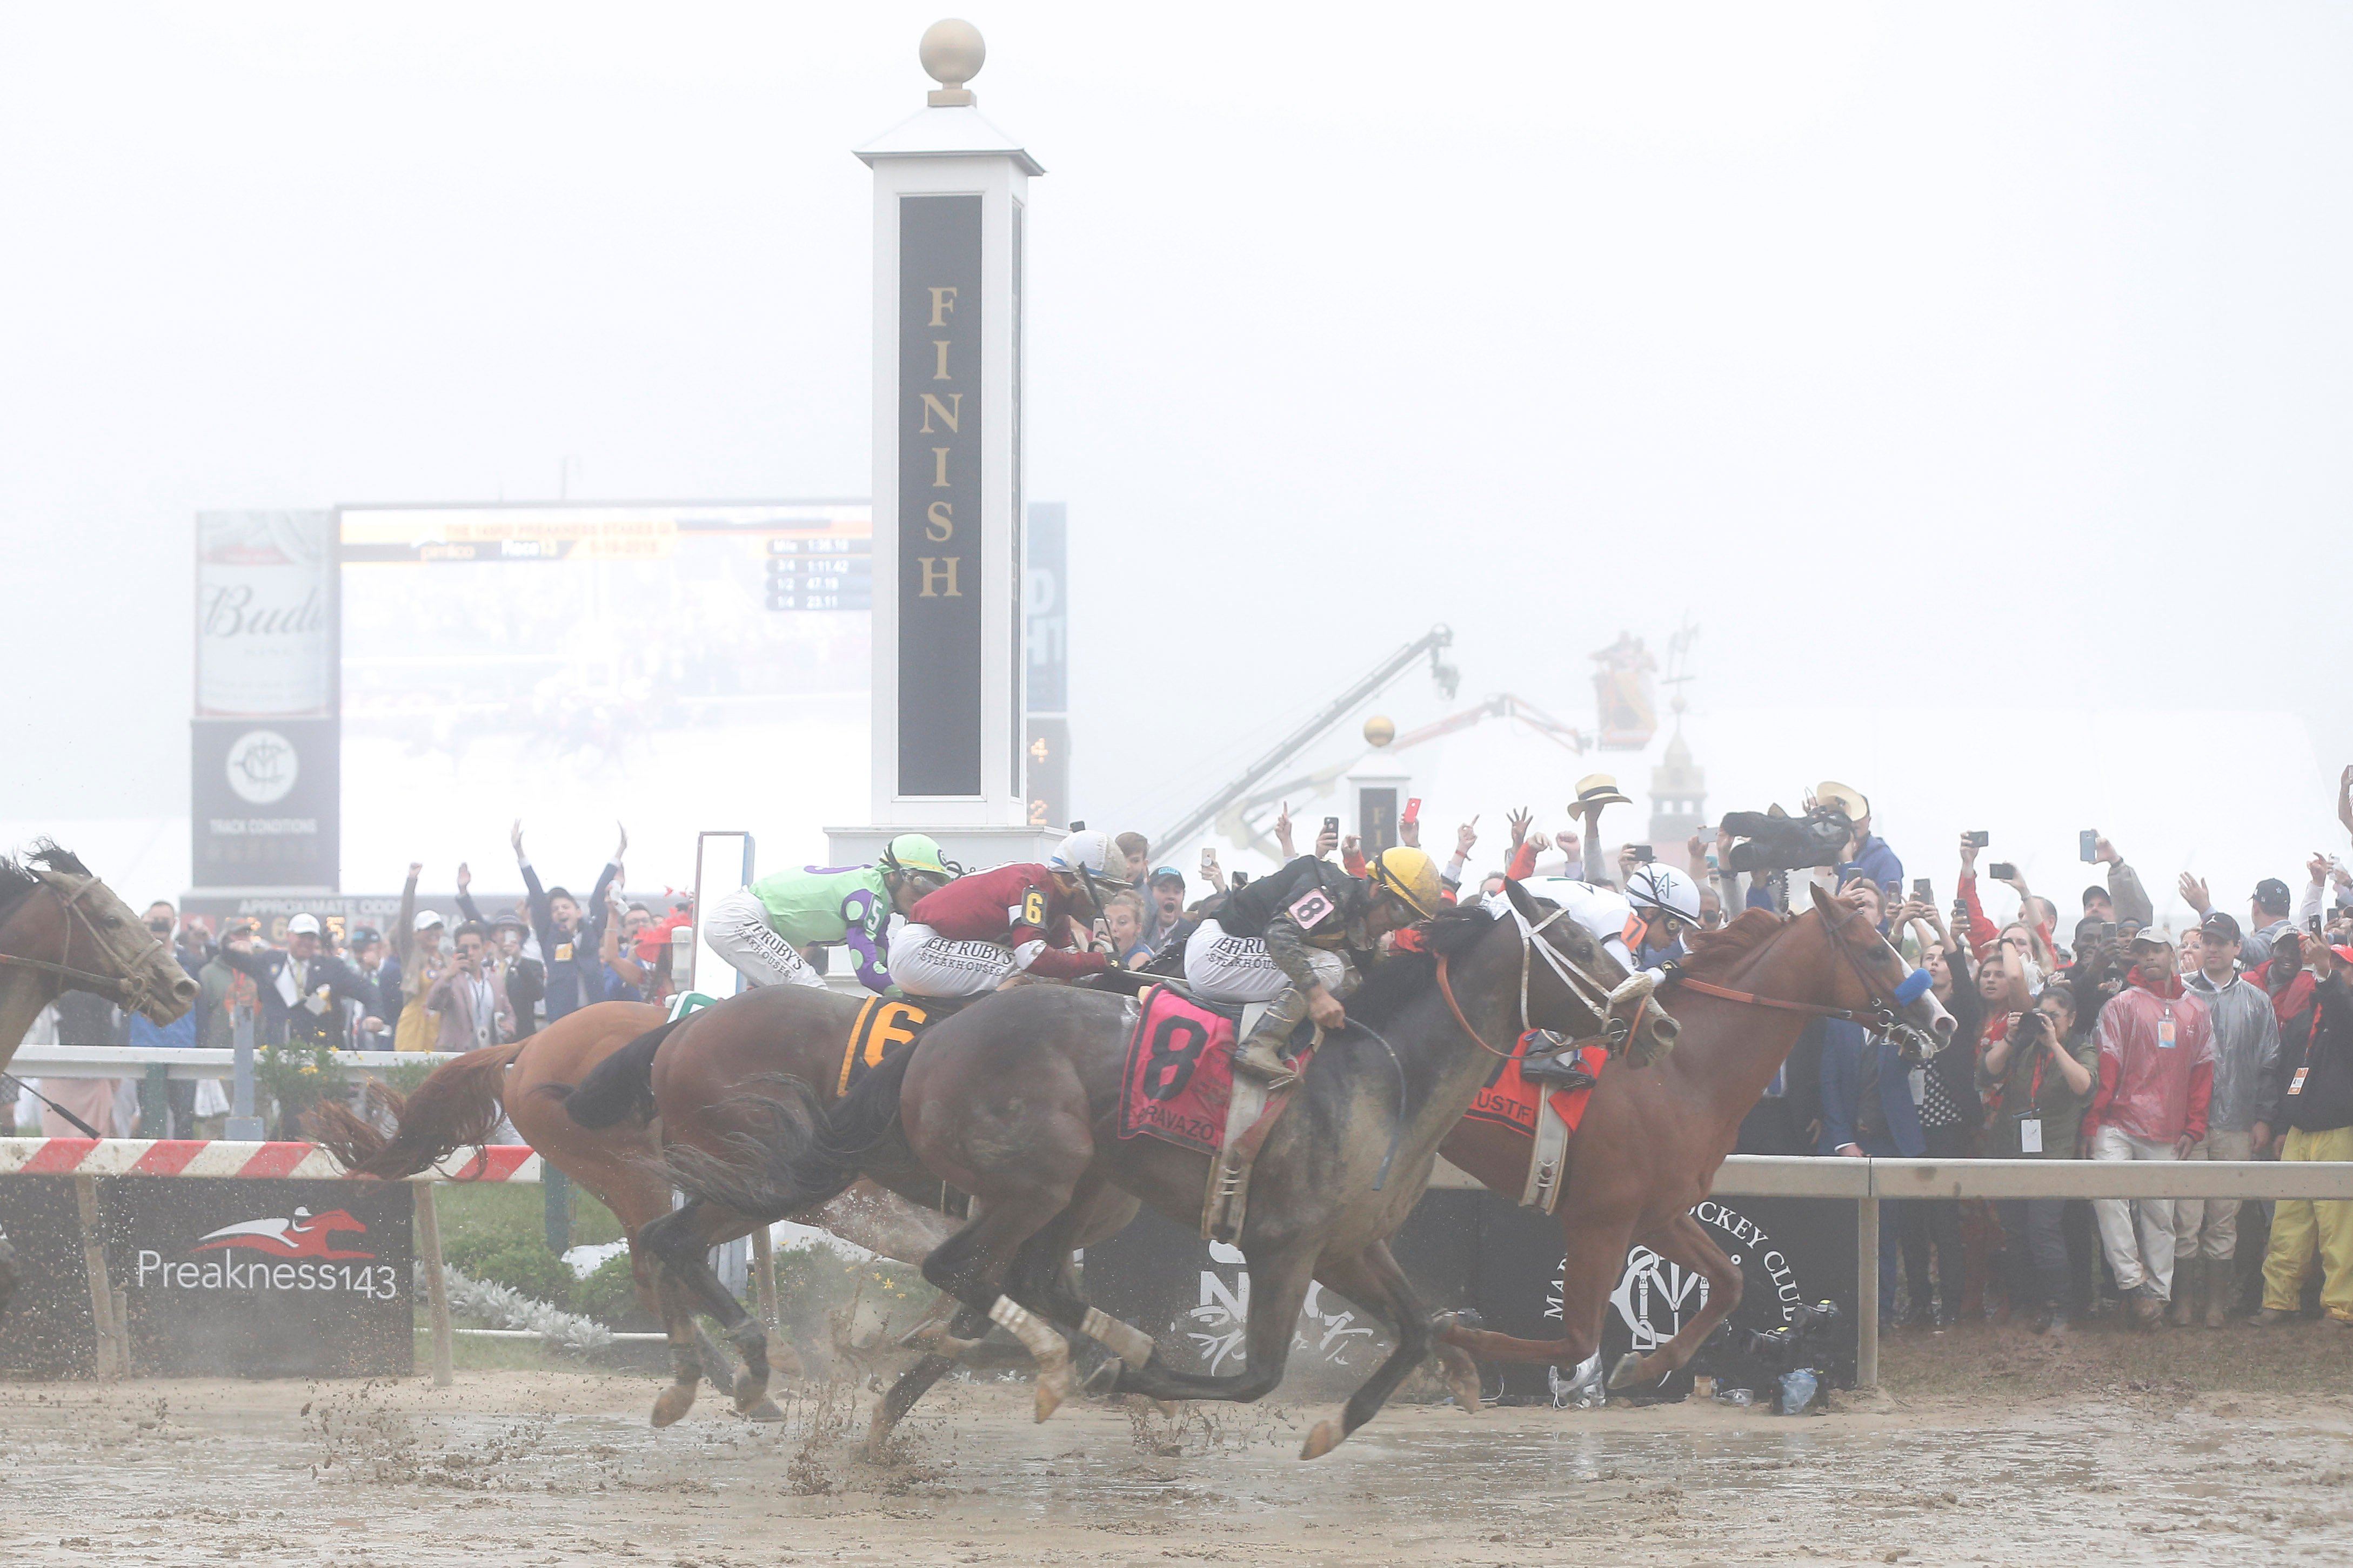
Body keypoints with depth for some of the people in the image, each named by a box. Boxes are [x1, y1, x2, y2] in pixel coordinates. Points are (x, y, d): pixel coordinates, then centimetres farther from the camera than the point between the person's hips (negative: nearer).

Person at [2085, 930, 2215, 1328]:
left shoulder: (2196, 1011, 13)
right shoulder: (2122, 1005, 3)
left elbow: (2202, 1072, 14)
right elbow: (2107, 1067, -2)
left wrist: (2194, 1126, 6)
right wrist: (2093, 1122, -8)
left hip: (2167, 1132, 3)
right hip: (2119, 1125, -3)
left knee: (2160, 1215, 5)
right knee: (2107, 1192, -23)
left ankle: (2158, 1292, 13)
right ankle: (2133, 1283, -17)